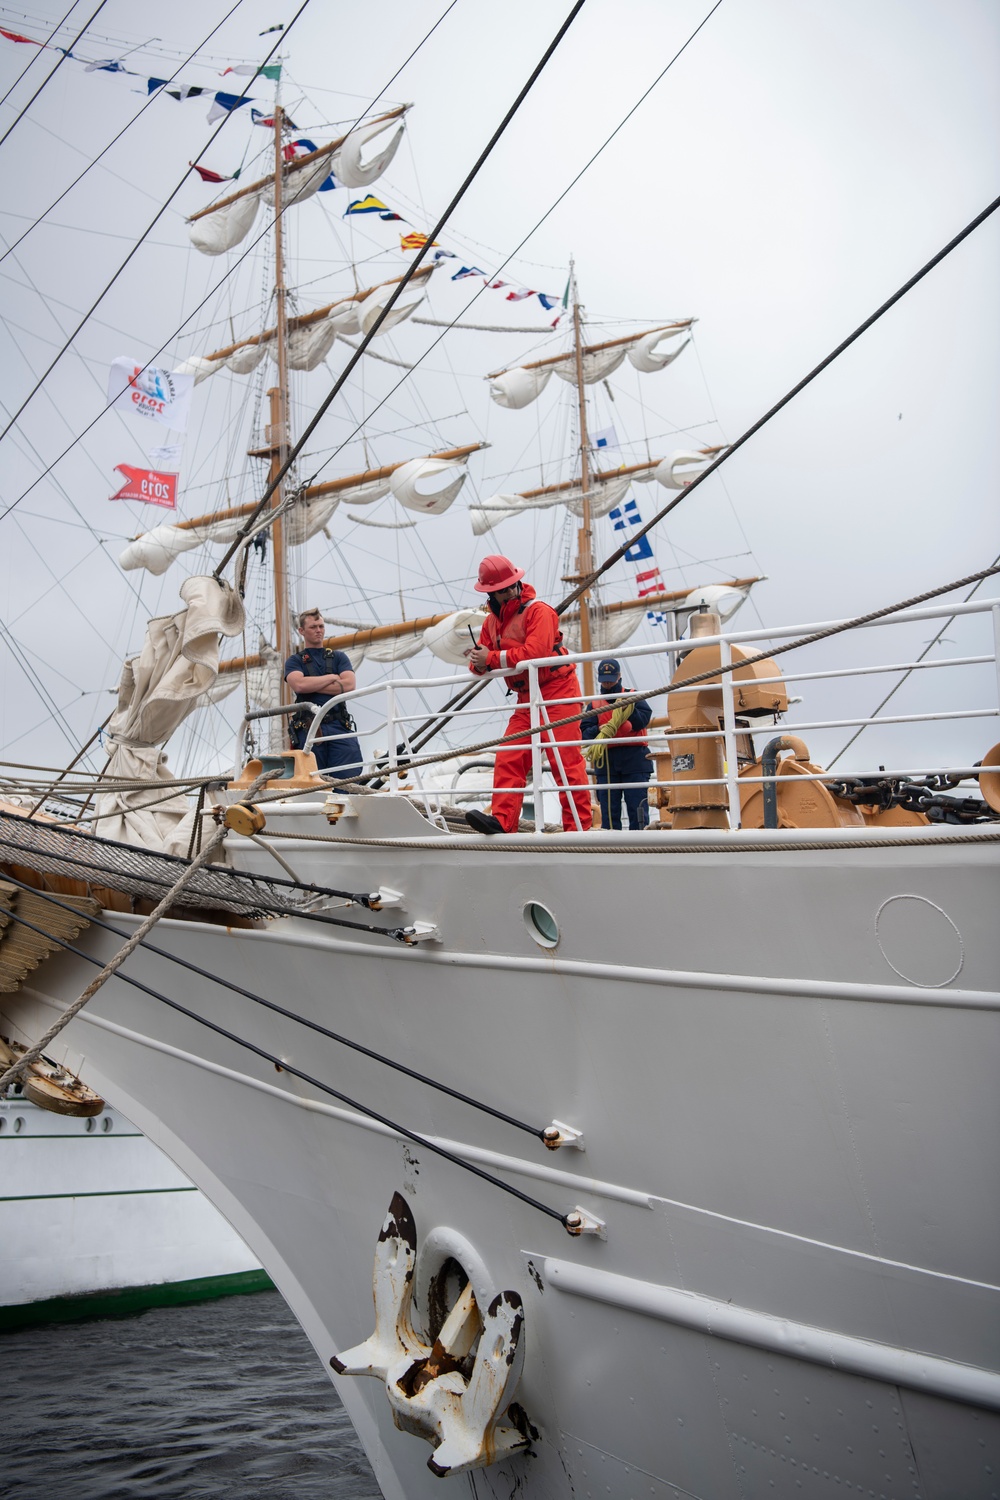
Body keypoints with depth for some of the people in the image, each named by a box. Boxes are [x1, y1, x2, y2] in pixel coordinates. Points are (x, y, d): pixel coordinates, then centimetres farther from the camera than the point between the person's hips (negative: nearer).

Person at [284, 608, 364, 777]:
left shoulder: (339, 657, 19)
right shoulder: (294, 661, 15)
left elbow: (349, 685, 0)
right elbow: (299, 684, -8)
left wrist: (312, 685, -3)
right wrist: (333, 677, 1)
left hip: (339, 726, 1)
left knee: (350, 775, -11)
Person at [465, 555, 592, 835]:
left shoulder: (538, 611, -11)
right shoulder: (492, 621, 12)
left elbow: (534, 652, -25)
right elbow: (479, 663, 11)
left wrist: (492, 658, -20)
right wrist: (478, 662, -14)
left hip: (557, 693, -7)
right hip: (526, 700, 7)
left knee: (565, 760, -9)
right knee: (508, 758, -5)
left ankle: (579, 824, -7)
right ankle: (502, 820, -9)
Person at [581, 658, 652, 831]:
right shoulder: (594, 705, 18)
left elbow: (644, 719, -3)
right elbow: (585, 732, 5)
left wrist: (628, 709, -21)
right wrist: (600, 729, -15)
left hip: (634, 758, -2)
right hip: (606, 760, 2)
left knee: (638, 808, -7)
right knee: (609, 810, 0)